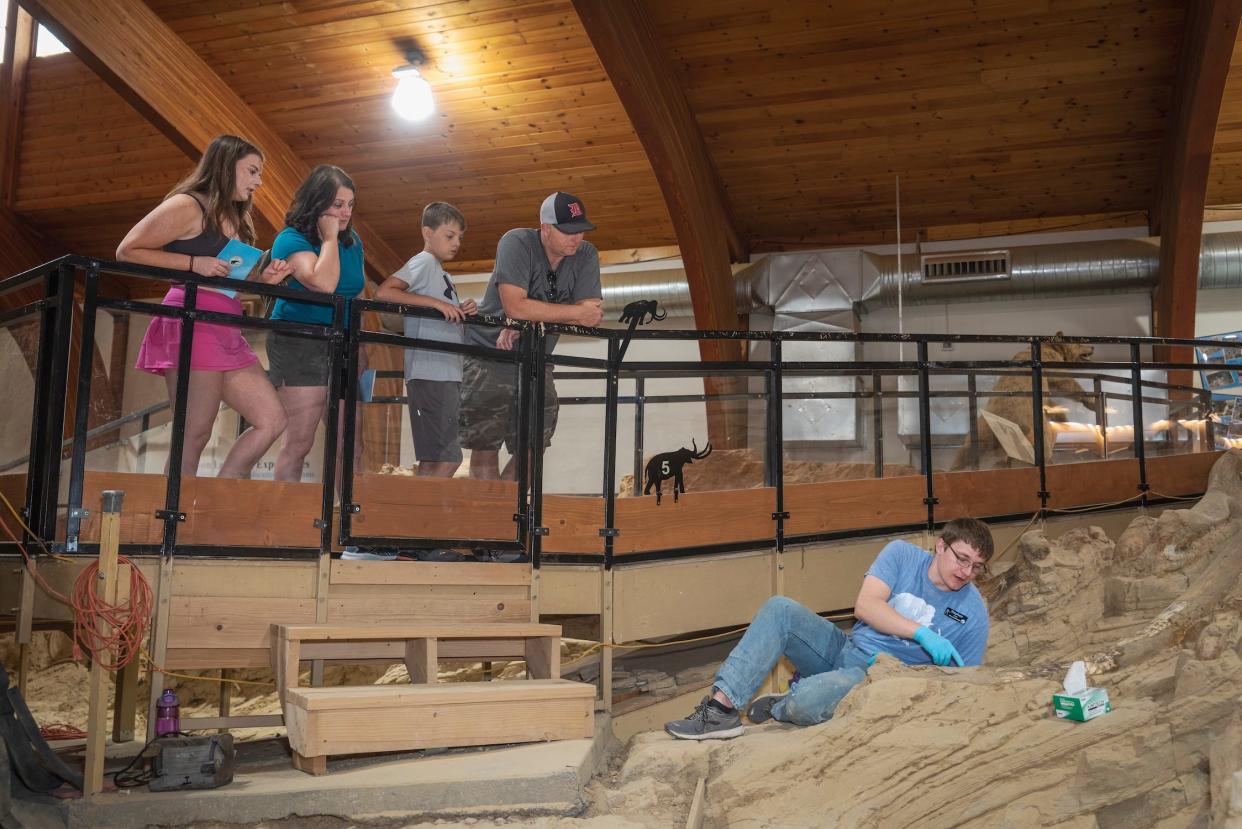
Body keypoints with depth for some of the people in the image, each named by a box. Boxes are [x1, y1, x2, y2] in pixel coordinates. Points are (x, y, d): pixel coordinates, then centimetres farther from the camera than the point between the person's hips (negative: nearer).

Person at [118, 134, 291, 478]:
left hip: (227, 332, 9)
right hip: (192, 323, -9)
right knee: (193, 438, -9)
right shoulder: (188, 206, -3)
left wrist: (263, 278, 5)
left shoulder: (238, 220, 22)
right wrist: (194, 263, -14)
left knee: (272, 421, 2)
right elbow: (127, 251, -8)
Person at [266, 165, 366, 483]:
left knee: (351, 446, 4)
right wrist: (330, 238, -14)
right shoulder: (291, 239, -8)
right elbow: (323, 284, -26)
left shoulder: (352, 242, 12)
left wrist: (360, 347, 14)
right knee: (299, 442, -8)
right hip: (299, 346, -6)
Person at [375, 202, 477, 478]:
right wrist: (437, 303, -20)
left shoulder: (444, 276, 24)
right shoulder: (424, 262, -3)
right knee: (447, 460, -13)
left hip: (448, 375, 9)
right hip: (430, 375, -9)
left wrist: (461, 312, 4)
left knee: (433, 460, 8)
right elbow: (383, 292, -19)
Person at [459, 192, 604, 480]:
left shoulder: (586, 255, -5)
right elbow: (514, 306, -29)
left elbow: (593, 314, -15)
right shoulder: (517, 243, -17)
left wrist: (531, 320, -26)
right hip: (490, 354, -4)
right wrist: (576, 312, -24)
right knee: (486, 447, -5)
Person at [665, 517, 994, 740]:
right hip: (843, 651, 4)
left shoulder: (973, 611, -4)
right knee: (779, 608, -21)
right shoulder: (902, 555, -1)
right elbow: (865, 605, -14)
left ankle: (780, 708, 4)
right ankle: (722, 707, -23)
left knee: (807, 701, -35)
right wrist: (922, 633, -26)